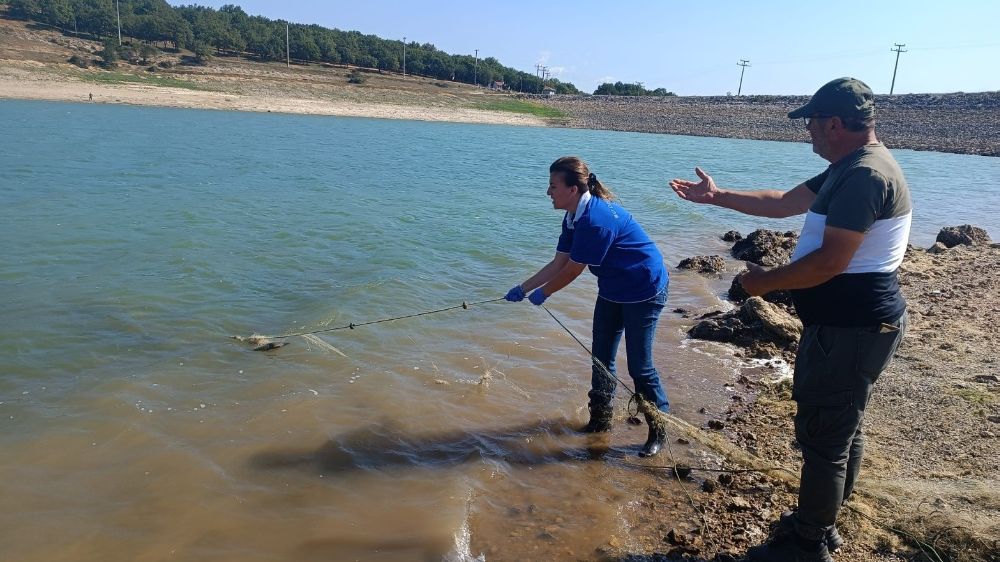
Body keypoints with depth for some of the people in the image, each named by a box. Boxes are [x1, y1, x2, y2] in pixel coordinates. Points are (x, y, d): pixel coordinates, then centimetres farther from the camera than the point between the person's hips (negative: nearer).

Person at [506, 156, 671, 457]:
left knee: (640, 366, -3)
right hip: (612, 291, 10)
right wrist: (522, 288, 1)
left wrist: (542, 293, -9)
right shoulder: (574, 218, 0)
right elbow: (557, 263, 4)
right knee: (601, 358, 14)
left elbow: (573, 270, -23)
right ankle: (600, 419, 29)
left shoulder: (596, 219, -31)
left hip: (644, 292, -10)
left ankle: (659, 432, 14)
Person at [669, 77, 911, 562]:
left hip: (849, 330, -11)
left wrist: (766, 281, -13)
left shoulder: (865, 176, -22)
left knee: (823, 435, 0)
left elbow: (830, 263, -26)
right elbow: (782, 203, 19)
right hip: (851, 324, 11)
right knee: (841, 429, 20)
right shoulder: (850, 169, 12)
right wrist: (716, 196, 19)